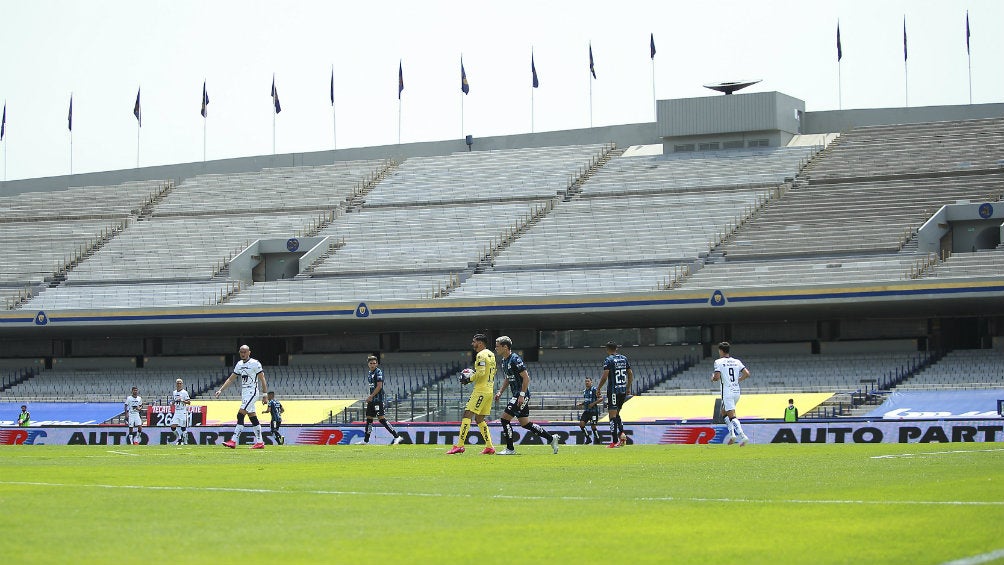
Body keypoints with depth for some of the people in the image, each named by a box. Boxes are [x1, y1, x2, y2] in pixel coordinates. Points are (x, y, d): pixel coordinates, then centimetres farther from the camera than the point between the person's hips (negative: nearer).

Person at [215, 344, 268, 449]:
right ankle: (259, 442, 12)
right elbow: (231, 379, 18)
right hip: (244, 393, 8)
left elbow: (262, 379, -8)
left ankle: (234, 441, -17)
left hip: (252, 392, -8)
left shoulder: (255, 363, -9)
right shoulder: (239, 364, 13)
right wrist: (221, 390, 11)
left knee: (240, 415, -15)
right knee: (253, 418, 9)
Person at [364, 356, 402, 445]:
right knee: (369, 418, 10)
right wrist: (370, 397, 15)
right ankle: (366, 440, 16)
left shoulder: (378, 372, -9)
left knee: (381, 418, -14)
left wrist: (371, 396, -17)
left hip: (378, 399, -9)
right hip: (372, 400, 9)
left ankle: (397, 436, -13)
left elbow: (379, 386, -17)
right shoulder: (370, 373, 17)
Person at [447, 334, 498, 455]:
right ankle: (489, 447, 10)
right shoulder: (491, 355, 18)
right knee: (479, 419, 15)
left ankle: (459, 445, -17)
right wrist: (472, 376, 18)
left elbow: (481, 372, -21)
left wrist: (469, 379, -8)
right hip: (489, 390, 10)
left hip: (481, 390, -10)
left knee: (467, 415, -11)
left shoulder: (481, 355, -11)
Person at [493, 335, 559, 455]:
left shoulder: (515, 359, -16)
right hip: (516, 395, 10)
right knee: (525, 423, 12)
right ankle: (551, 438, 20)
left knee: (505, 418, -11)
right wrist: (500, 392, 15)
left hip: (522, 395, -10)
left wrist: (522, 395, -22)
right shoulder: (504, 361, 13)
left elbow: (526, 378, -19)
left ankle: (510, 449, -4)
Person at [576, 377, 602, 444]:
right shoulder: (584, 391, 13)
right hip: (586, 411, 7)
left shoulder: (594, 390, -9)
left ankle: (597, 440, 12)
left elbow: (601, 398, -12)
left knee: (593, 426, -6)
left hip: (593, 411, -7)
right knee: (581, 423, -8)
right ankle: (588, 439, 4)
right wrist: (581, 404, 7)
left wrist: (593, 403, -19)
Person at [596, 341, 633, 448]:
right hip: (623, 391, 6)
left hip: (613, 390, -6)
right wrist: (628, 388, 22)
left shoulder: (608, 360, -9)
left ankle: (614, 441, -8)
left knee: (612, 415, -4)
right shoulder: (624, 359, 10)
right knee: (616, 414, 20)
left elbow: (605, 377, -15)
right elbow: (631, 374, 14)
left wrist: (599, 389, -4)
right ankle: (622, 433, -2)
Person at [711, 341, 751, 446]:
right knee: (724, 412, 22)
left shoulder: (719, 362, -6)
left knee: (732, 416, -9)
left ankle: (742, 436, -23)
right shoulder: (737, 362, 9)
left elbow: (717, 377, -14)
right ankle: (732, 433, 10)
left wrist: (713, 378, 9)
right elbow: (747, 374, 2)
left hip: (727, 392, -7)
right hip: (736, 391, 7)